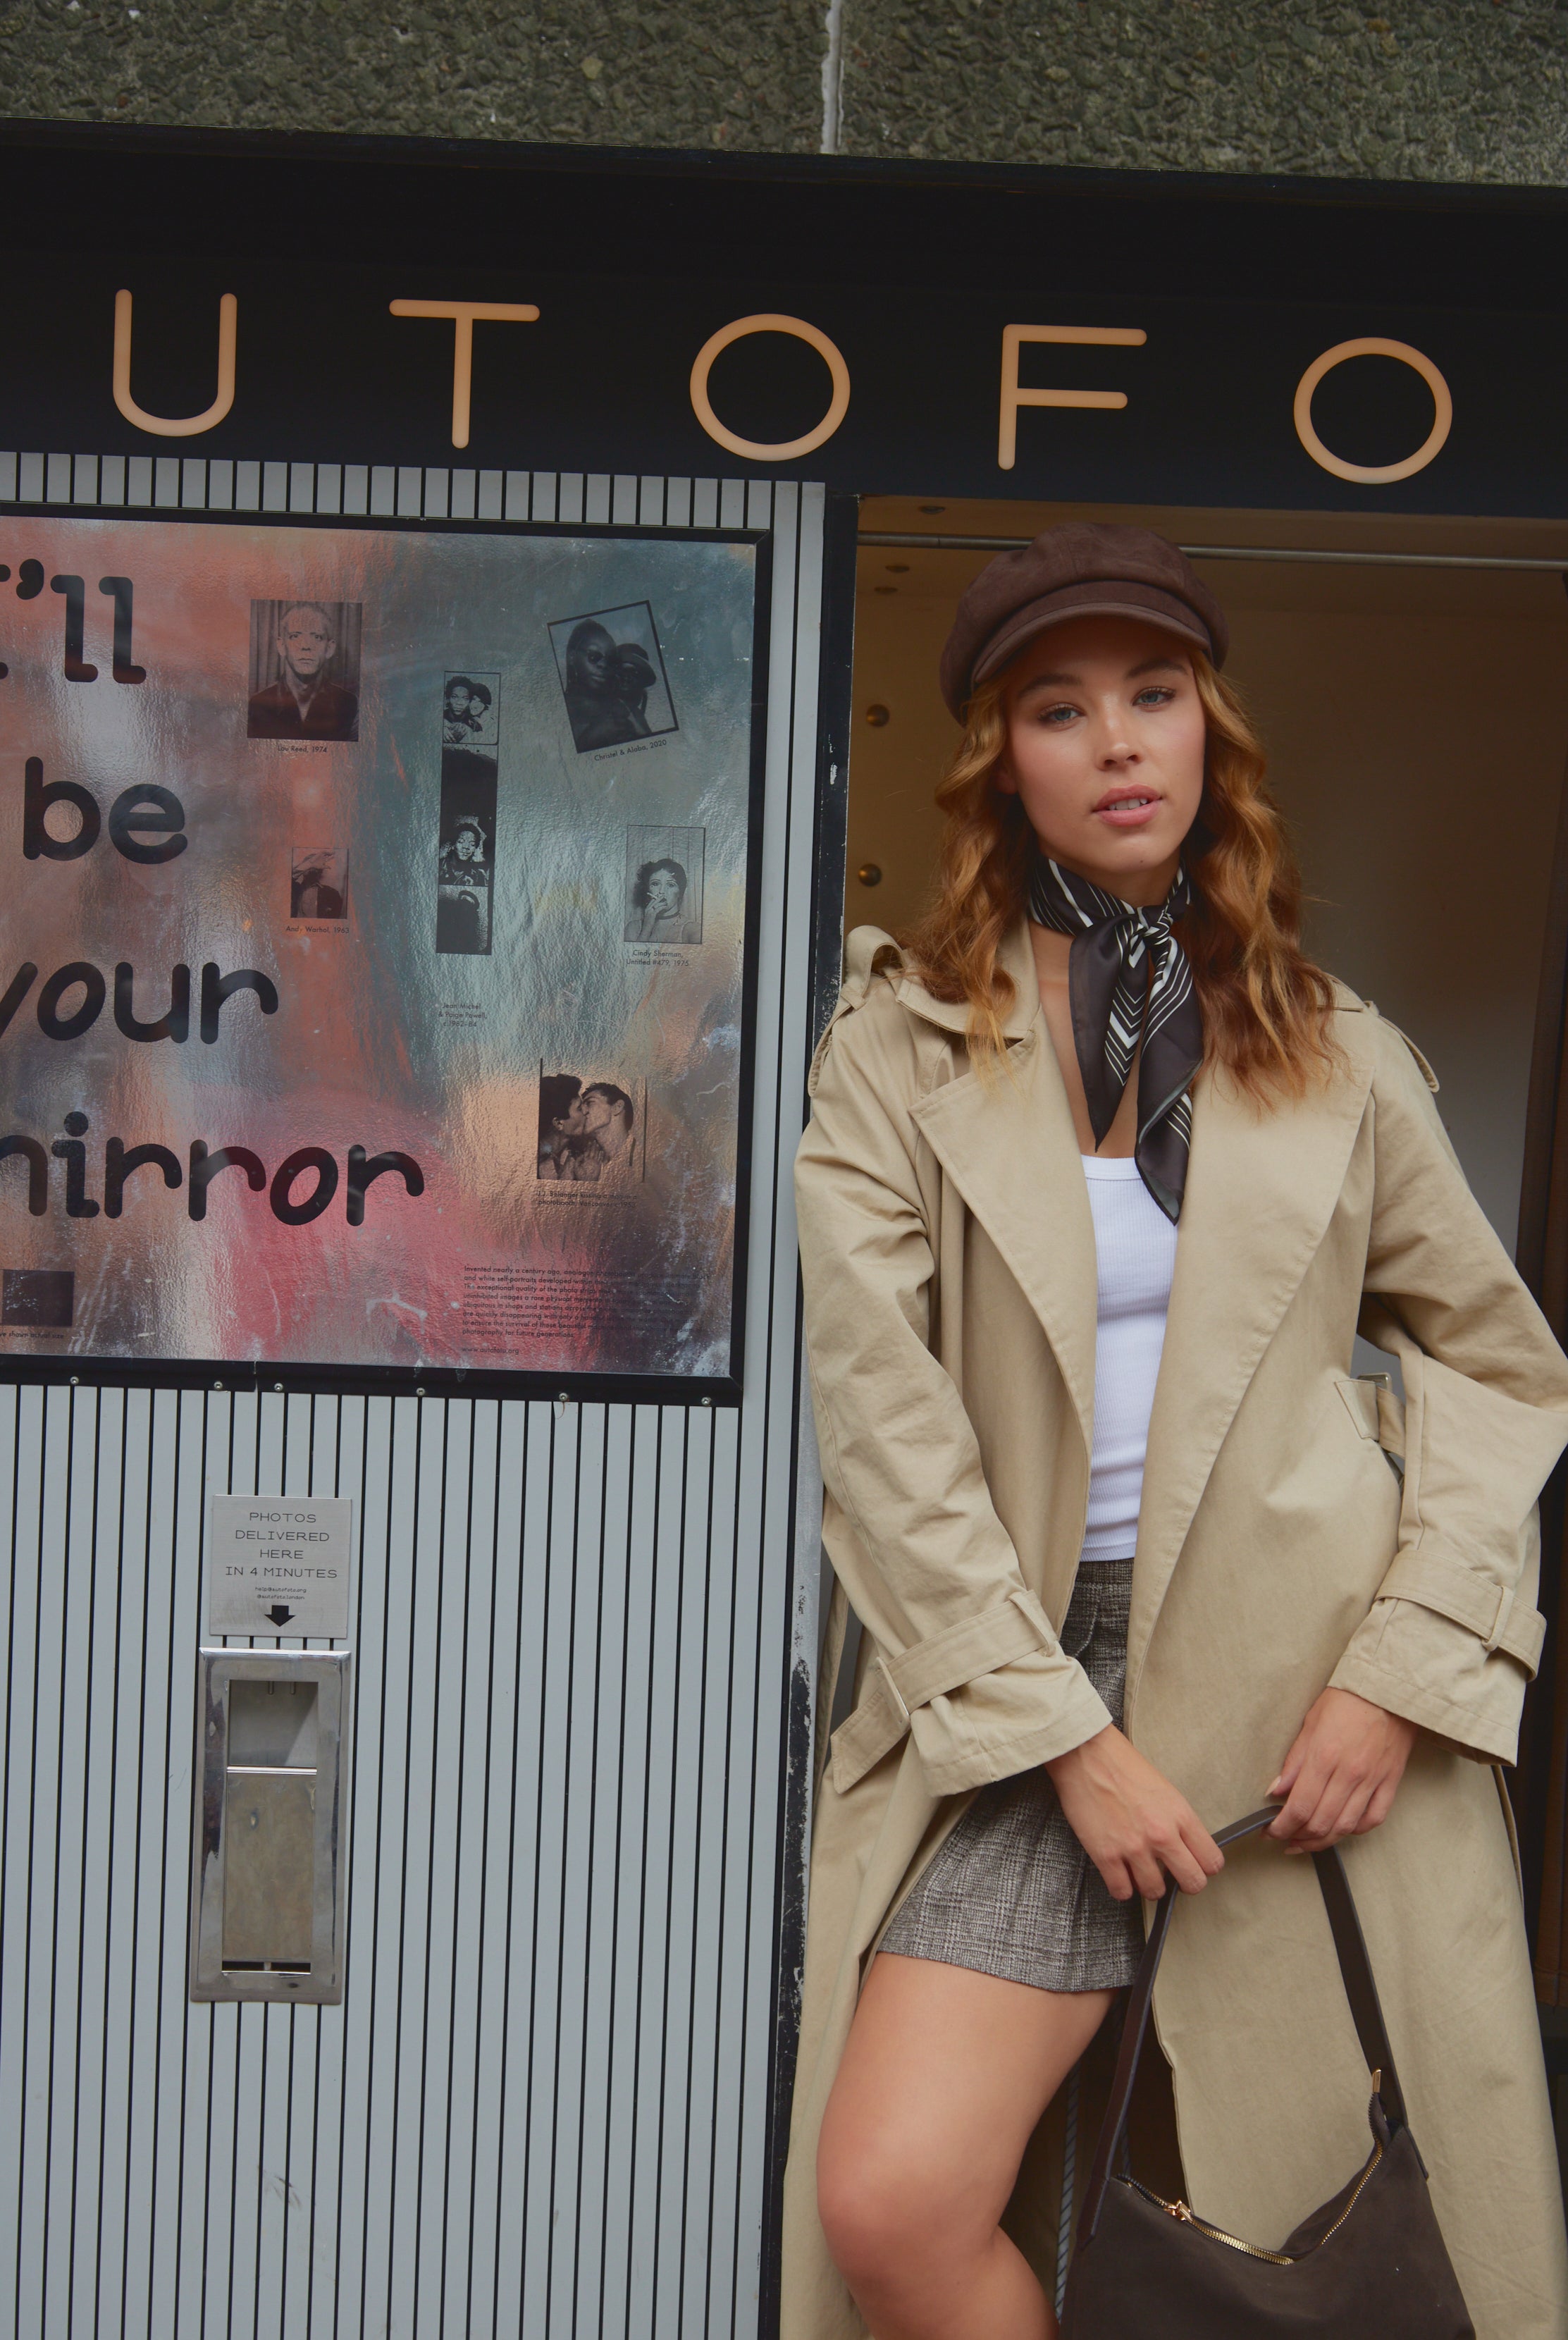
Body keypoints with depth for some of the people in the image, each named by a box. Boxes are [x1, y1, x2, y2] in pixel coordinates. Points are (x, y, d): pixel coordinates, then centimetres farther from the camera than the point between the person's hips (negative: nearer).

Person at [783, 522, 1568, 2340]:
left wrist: (1405, 1664, -4)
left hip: (1311, 1689, 1)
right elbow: (882, 1421, -5)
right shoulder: (903, 1045, 1)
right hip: (1028, 1683, -1)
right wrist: (1064, 1732, -10)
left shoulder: (1336, 1059, 7)